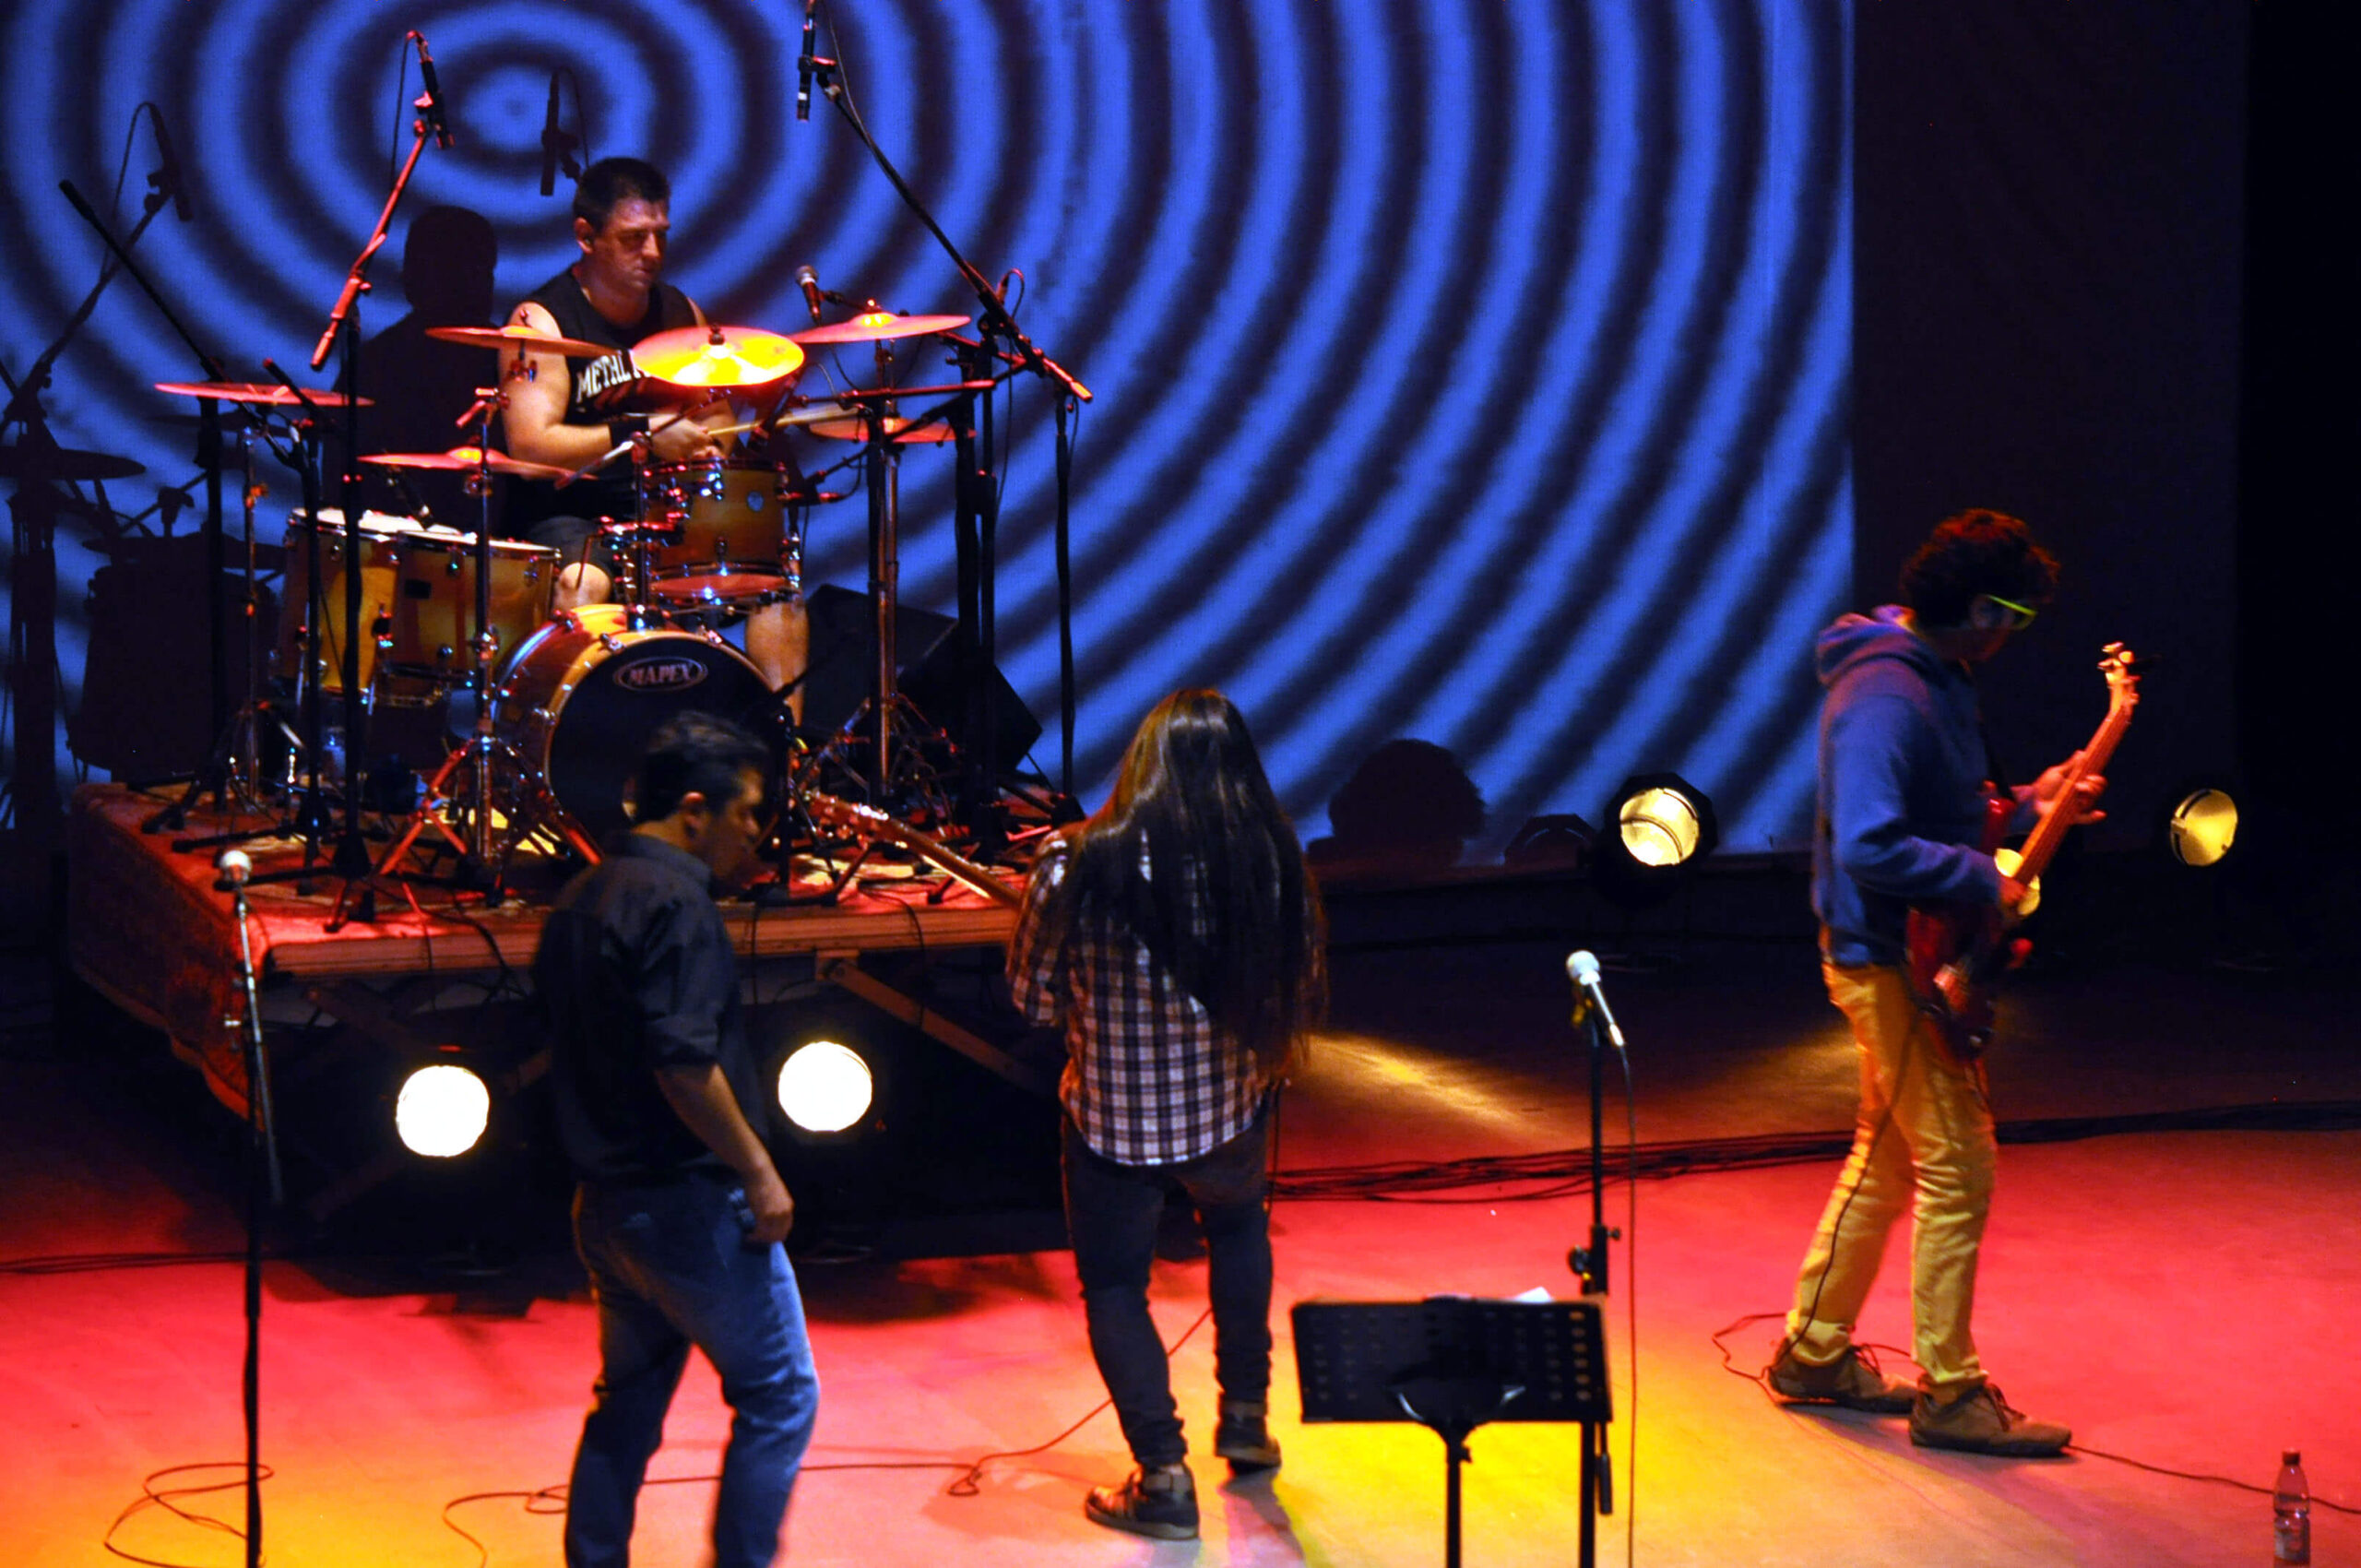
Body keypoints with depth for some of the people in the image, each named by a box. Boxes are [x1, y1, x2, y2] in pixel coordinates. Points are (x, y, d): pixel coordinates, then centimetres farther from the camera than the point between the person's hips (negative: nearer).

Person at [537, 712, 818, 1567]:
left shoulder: (580, 900, 11)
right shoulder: (673, 901, -18)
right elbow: (683, 1063, -25)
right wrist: (757, 1171, -18)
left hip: (604, 1200, 9)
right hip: (687, 1199, -9)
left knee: (626, 1404, 17)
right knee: (779, 1395, 1)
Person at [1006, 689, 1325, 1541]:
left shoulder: (1081, 863, -19)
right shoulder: (1273, 861, -13)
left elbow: (1033, 993, -7)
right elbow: (1300, 997, -1)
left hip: (1113, 1116, -3)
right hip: (1229, 1111, 3)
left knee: (1113, 1284, 17)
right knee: (1239, 1227, 34)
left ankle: (1163, 1476, 10)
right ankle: (1246, 1414, 39)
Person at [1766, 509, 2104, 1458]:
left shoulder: (1935, 680, 11)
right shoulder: (1885, 697, -24)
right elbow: (1869, 850, -32)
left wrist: (2026, 807, 11)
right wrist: (1982, 880, -23)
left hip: (1913, 961, 11)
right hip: (1892, 963, -11)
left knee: (1887, 1160, 18)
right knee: (1959, 1172, -6)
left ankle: (1816, 1352, 28)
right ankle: (1948, 1395, 1)